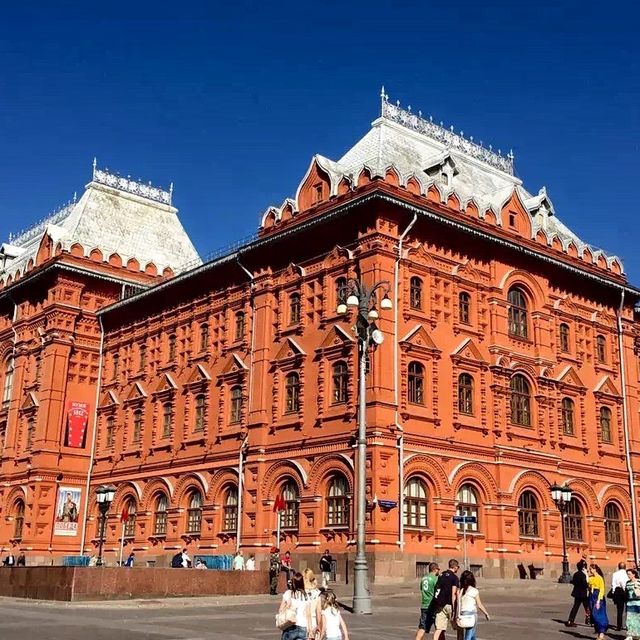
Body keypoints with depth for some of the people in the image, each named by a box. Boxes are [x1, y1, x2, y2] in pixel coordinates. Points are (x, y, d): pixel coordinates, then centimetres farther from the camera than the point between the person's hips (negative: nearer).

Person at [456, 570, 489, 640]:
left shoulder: (460, 591, 2)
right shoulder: (474, 591, -5)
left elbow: (458, 604, -4)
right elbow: (479, 605, -2)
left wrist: (458, 616, -3)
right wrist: (486, 613, 11)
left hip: (463, 615, 4)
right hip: (472, 615, -4)